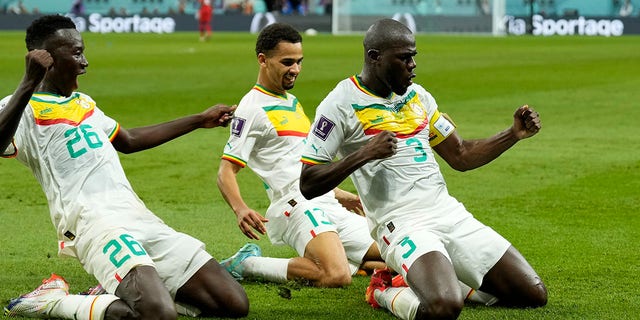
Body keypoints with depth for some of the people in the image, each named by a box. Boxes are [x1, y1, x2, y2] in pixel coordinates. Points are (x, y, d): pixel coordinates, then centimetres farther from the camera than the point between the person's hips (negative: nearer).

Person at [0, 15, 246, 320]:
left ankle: (124, 292, 11)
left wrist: (199, 120, 45)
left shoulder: (83, 103, 25)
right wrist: (29, 83, -34)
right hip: (96, 224, -9)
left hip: (141, 220, 9)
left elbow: (129, 141, 41)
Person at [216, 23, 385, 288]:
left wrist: (340, 195, 37)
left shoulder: (292, 102, 23)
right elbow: (226, 170, -13)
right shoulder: (253, 107, -6)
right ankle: (246, 265, -14)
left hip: (327, 206, 10)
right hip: (297, 206, -10)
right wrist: (240, 208, -31)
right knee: (337, 276, -31)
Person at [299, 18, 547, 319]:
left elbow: (461, 157, 23)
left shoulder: (417, 96, 16)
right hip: (402, 224, -7)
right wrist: (364, 154, -21)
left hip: (452, 215, 7)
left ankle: (436, 281, 18)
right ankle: (384, 292, -1)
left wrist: (514, 134, 10)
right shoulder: (341, 104, -6)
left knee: (534, 294, 3)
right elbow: (308, 185, -9)